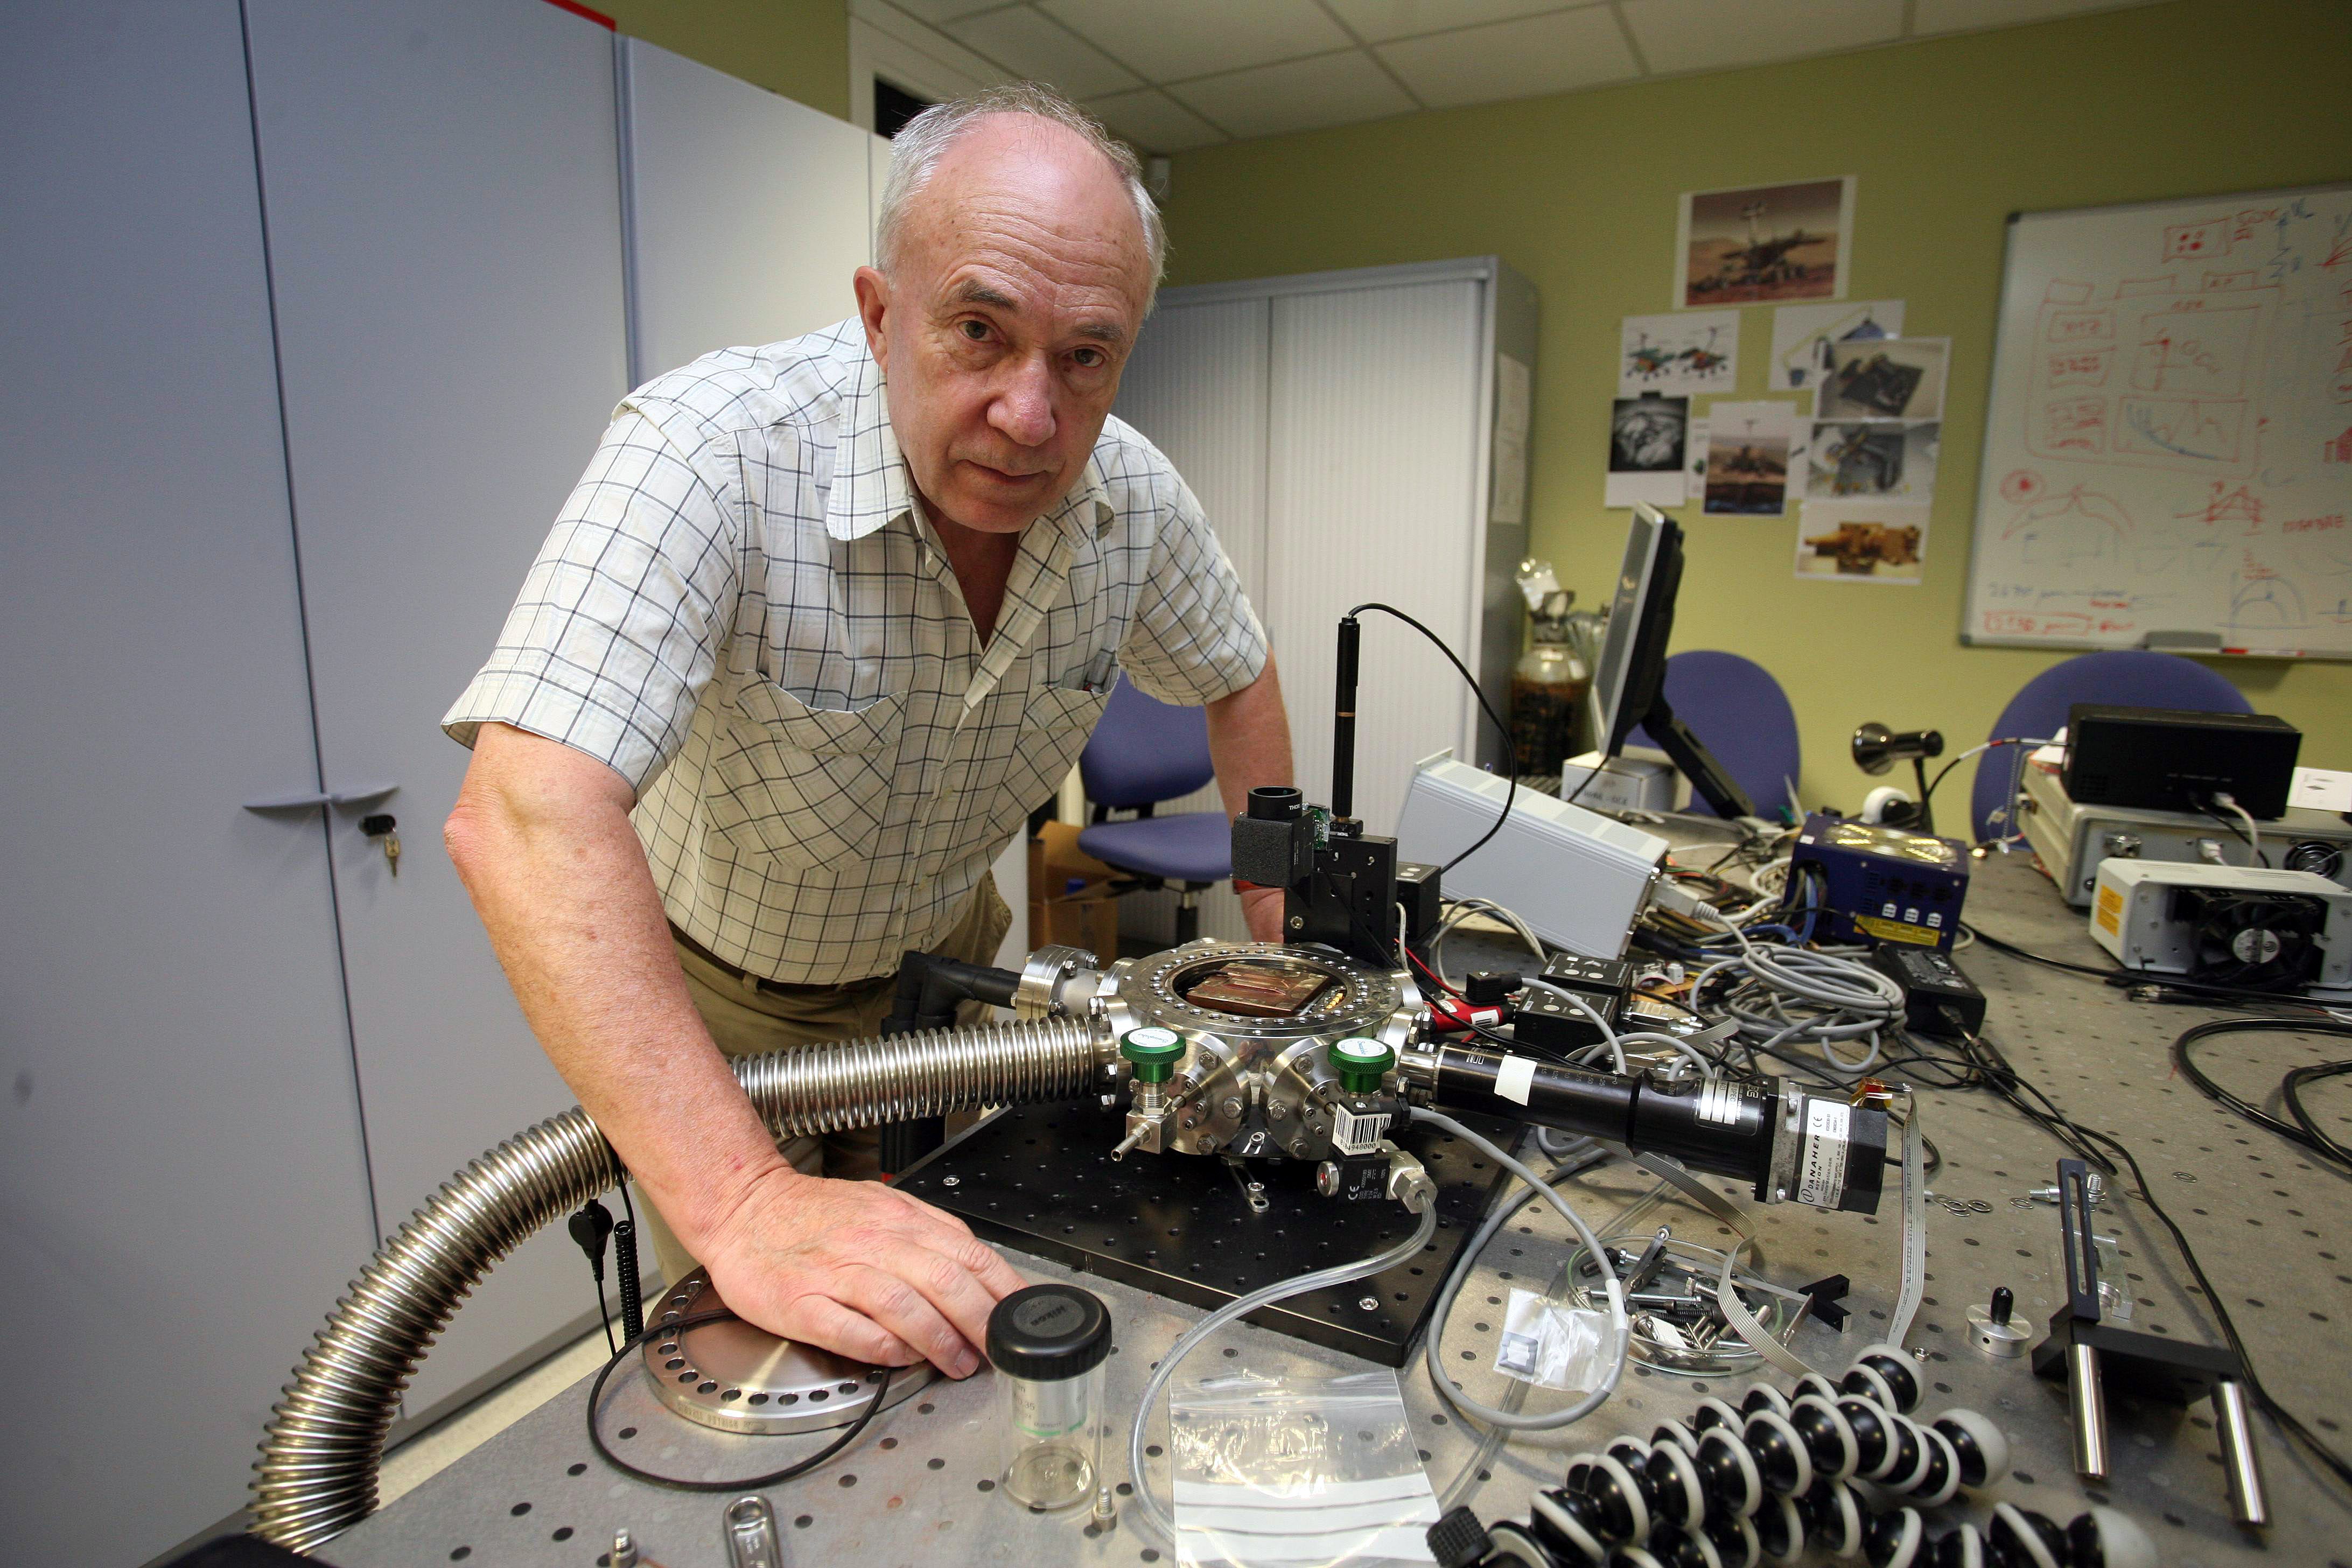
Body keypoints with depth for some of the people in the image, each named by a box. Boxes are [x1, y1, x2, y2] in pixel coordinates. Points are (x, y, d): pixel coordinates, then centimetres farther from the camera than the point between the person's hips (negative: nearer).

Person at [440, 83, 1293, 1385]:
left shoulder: (1131, 494, -17)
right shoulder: (714, 449, -35)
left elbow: (1234, 677, 2)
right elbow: (526, 815, -45)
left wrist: (1282, 932, 0)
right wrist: (741, 1206, -51)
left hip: (945, 955, 4)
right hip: (710, 987, -3)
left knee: (981, 1306, 21)